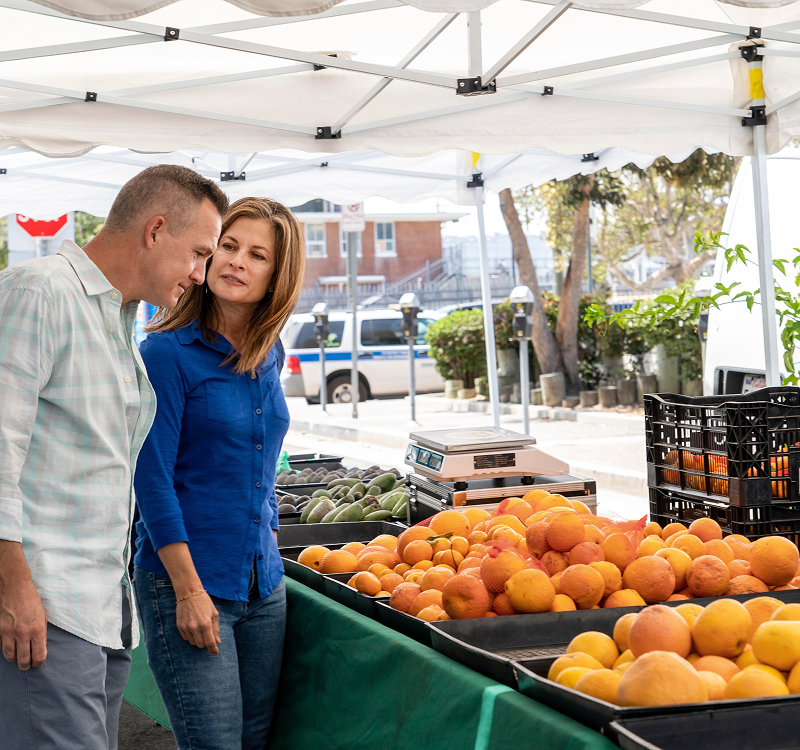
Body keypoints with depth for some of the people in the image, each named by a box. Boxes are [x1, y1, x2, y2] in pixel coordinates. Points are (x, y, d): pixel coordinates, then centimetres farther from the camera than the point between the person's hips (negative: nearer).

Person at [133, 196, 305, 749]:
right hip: (184, 580, -6)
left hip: (263, 584, 6)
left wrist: (270, 553, 15)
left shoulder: (270, 355, 9)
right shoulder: (168, 352, -10)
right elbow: (152, 479, -13)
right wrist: (189, 589, -16)